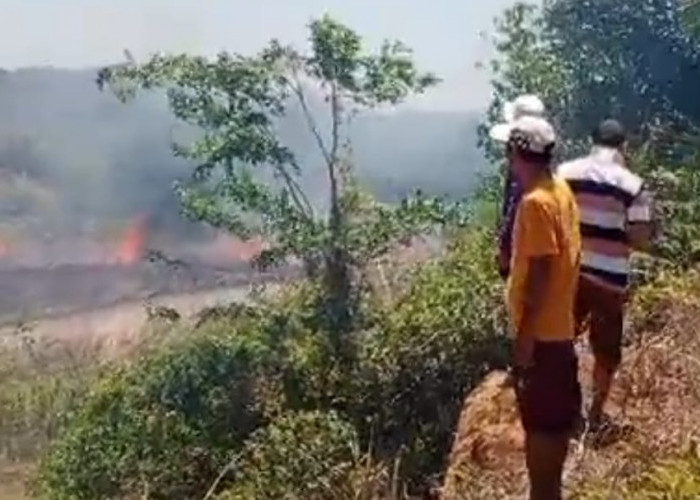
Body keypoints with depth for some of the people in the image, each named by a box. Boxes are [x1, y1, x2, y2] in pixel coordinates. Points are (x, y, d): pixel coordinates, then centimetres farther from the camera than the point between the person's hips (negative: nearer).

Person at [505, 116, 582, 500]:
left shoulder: (536, 202, -21)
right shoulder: (561, 191, 7)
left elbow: (540, 273, -23)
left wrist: (523, 337, -19)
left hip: (540, 332, -10)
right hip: (558, 327, 10)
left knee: (542, 422, 0)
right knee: (552, 417, 18)